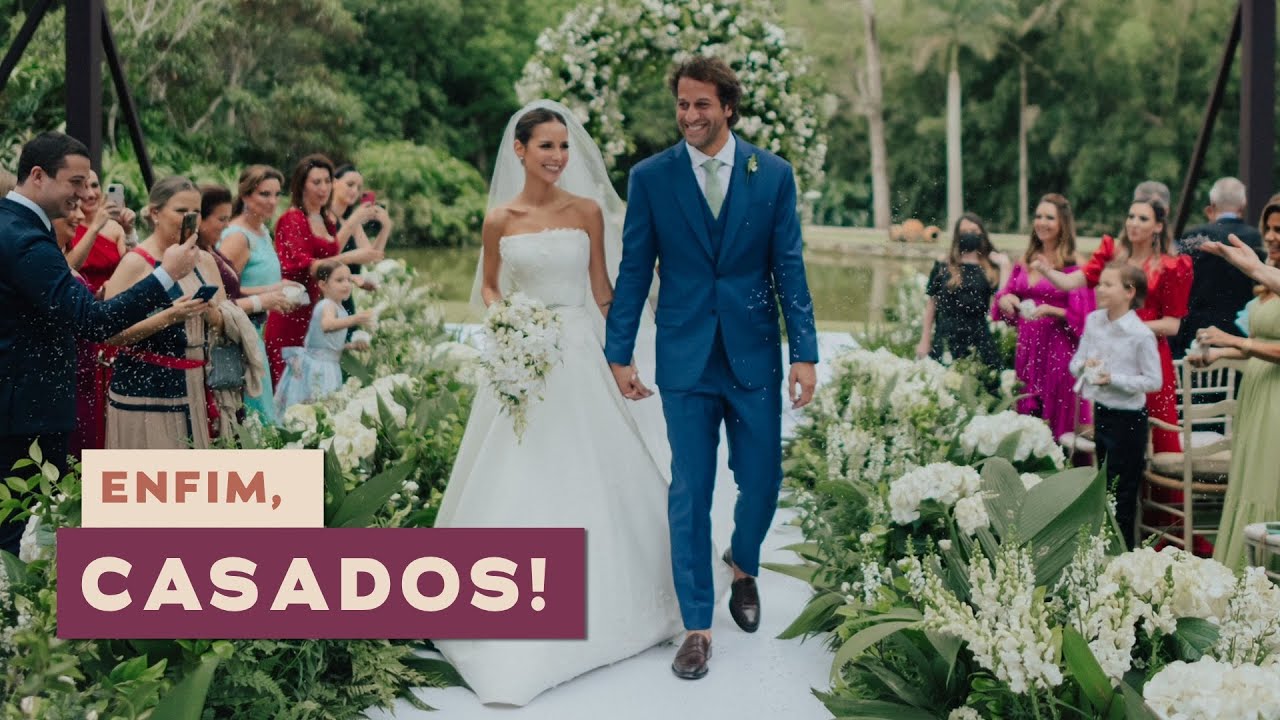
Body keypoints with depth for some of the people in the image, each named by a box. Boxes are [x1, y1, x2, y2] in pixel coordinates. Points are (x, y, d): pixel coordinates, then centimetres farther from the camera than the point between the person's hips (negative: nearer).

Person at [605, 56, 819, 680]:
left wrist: (805, 353, -4)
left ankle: (743, 564, 41)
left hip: (755, 354, 1)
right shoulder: (650, 177, -1)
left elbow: (789, 269, 1)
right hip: (685, 358, -1)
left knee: (762, 480, 9)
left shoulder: (773, 174, 0)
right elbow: (634, 270, 1)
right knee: (689, 493, 3)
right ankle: (697, 625, 13)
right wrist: (619, 354, 0)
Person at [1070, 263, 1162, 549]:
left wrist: (1113, 378, -21)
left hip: (1128, 418, -6)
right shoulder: (1093, 321, 2)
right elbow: (1075, 364, 9)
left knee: (1122, 493, 2)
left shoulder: (1141, 335, -16)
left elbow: (1154, 381, -13)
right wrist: (1084, 366, -13)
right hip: (1099, 413, 6)